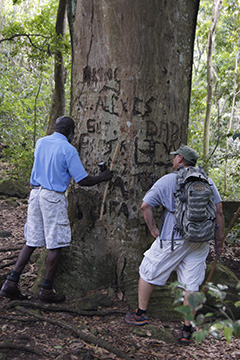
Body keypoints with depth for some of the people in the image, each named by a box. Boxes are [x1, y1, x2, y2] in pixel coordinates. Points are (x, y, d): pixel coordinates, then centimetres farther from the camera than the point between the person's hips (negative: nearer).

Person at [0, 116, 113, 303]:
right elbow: (83, 180, -9)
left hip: (35, 193, 7)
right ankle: (47, 290, 8)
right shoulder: (68, 149, -10)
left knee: (32, 241, 12)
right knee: (55, 245, 3)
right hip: (53, 197, -7)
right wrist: (102, 178, 7)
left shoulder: (40, 142, 10)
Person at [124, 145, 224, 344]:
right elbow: (219, 211, 5)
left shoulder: (168, 180, -1)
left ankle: (141, 313, 24)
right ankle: (187, 330, 9)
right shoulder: (207, 182, 8)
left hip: (173, 239, -4)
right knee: (191, 285, 8)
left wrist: (153, 229, 5)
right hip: (200, 241, 4)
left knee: (148, 272, 15)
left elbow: (145, 206, -5)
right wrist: (219, 240, 11)